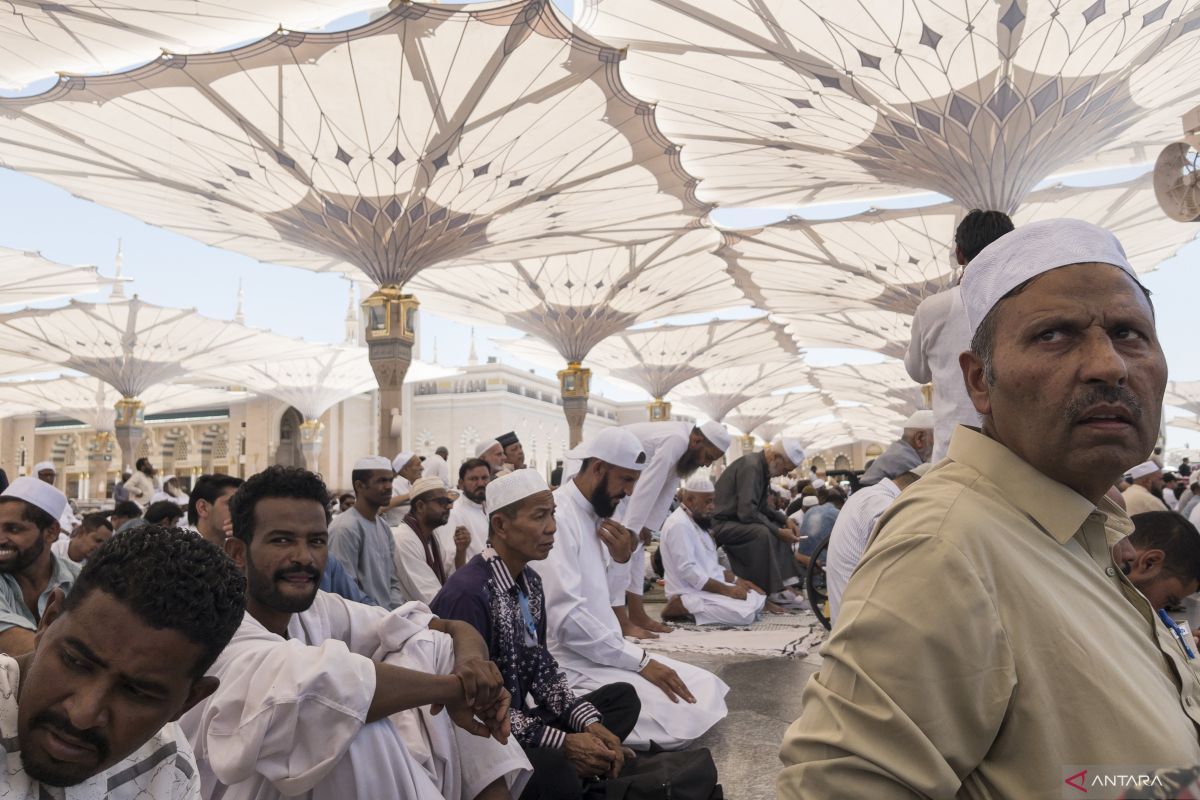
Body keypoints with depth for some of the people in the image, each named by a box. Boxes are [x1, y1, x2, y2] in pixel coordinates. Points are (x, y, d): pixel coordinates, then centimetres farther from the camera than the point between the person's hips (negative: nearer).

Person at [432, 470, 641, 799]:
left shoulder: (530, 581, 5)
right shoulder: (468, 594, -24)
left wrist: (588, 722, -4)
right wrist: (562, 743, -21)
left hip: (520, 719, 9)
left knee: (622, 697, 3)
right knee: (556, 773, -37)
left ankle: (580, 773, -14)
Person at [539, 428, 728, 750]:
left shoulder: (593, 514, 10)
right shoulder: (557, 516, -19)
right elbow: (566, 618, -25)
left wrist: (621, 559, -5)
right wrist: (641, 661, -19)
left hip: (605, 651, 10)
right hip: (575, 665, -10)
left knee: (707, 687, 6)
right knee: (683, 718, -20)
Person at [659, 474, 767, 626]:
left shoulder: (698, 521, 16)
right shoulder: (679, 524, -17)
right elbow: (687, 570, -24)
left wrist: (735, 580, 6)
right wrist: (726, 589, -22)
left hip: (710, 586, 10)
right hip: (692, 592, -10)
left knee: (758, 599, 9)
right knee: (745, 613, -24)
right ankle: (679, 607, -14)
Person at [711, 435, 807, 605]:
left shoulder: (763, 468, 7)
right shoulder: (750, 467, -22)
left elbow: (763, 507, 15)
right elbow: (747, 512, -28)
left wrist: (785, 521, 2)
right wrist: (778, 531, -21)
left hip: (735, 519, 11)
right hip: (720, 523, -10)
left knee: (779, 529, 7)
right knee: (762, 532, -30)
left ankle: (784, 583, 0)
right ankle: (772, 591, -20)